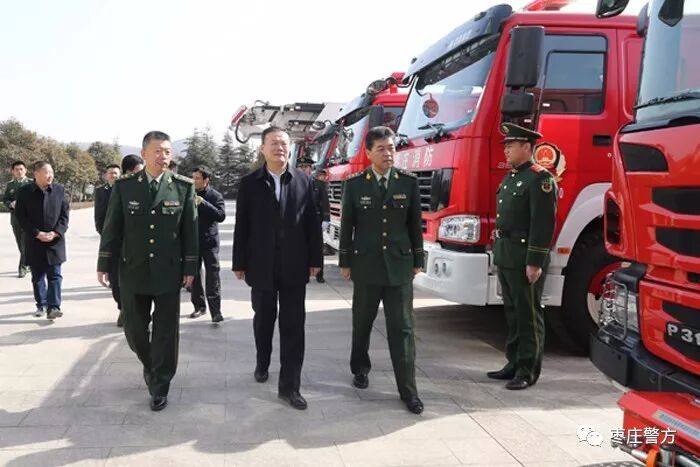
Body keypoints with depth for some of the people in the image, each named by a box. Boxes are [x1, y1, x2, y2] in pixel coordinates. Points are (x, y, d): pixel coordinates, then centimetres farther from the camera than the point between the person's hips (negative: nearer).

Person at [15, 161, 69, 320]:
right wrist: (37, 233, -14)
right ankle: (41, 305, 22)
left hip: (55, 241, 0)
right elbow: (21, 216, -5)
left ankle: (53, 307, -4)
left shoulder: (59, 190, 1)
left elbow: (64, 214, 1)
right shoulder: (24, 191, -3)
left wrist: (56, 232, -12)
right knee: (37, 277, 10)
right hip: (34, 242, 0)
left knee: (55, 275, -3)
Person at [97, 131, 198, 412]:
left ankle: (160, 386, 21)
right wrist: (104, 265, 1)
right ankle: (149, 364, 41)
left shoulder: (184, 187, -3)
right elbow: (112, 228, 3)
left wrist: (190, 267, -3)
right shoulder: (124, 186, 0)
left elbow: (190, 230, -1)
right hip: (133, 272, 1)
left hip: (169, 272, -1)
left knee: (165, 332, 5)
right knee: (134, 330, 11)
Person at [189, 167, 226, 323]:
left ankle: (215, 311, -5)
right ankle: (199, 306, 24)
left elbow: (221, 216, -19)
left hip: (209, 241, -4)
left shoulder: (215, 196, -5)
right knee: (194, 275, 11)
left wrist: (202, 202, -25)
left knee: (213, 276, -6)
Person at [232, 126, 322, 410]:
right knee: (263, 319, 15)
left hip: (294, 265, 0)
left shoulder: (304, 181, 2)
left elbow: (312, 223, 3)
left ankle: (289, 385, 6)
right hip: (261, 265, 0)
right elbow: (242, 226, 1)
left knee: (293, 325, 0)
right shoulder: (249, 183, 0)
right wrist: (239, 263, 0)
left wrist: (315, 259, 1)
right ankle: (262, 363, 40)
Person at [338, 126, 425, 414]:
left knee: (402, 328, -1)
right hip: (366, 265, 0)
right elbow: (347, 225, 2)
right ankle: (360, 369, 36)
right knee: (362, 323, 14)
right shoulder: (355, 184, -1)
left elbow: (415, 224, 5)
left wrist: (417, 260, 5)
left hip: (399, 264, 0)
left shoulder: (409, 182, 1)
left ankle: (408, 390, 3)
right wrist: (345, 262, 2)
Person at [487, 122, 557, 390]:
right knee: (512, 312, 15)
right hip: (505, 256, 9)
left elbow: (544, 224, -18)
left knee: (528, 315, 0)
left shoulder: (540, 179, -12)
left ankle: (528, 370, 8)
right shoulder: (510, 178, 16)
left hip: (525, 259, -9)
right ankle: (514, 363, 25)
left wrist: (535, 263, -20)